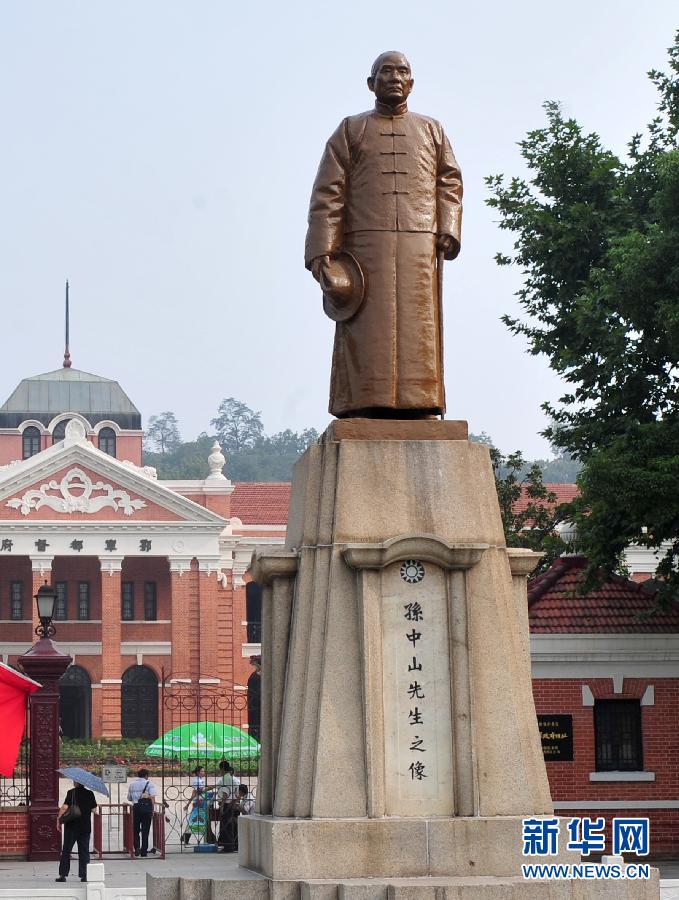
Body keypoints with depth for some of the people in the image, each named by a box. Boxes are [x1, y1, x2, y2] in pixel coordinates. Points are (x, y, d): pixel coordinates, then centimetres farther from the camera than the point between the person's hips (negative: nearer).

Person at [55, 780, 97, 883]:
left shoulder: (71, 793, -10)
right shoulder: (90, 794, 2)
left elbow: (65, 807, -15)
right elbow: (94, 808, 11)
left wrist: (59, 819, -6)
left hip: (72, 826, -3)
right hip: (86, 826, 3)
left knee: (66, 851, 5)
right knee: (84, 851, 9)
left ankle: (63, 875, 3)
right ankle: (84, 875, 6)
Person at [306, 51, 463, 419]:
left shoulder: (431, 130, 23)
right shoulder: (350, 130, 16)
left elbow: (449, 183, 14)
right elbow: (327, 195, 7)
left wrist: (448, 230, -5)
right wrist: (322, 251, -6)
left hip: (419, 249, 1)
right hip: (364, 245, -1)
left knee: (417, 331, -7)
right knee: (367, 333, -10)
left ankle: (418, 412, -13)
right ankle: (367, 416, -15)